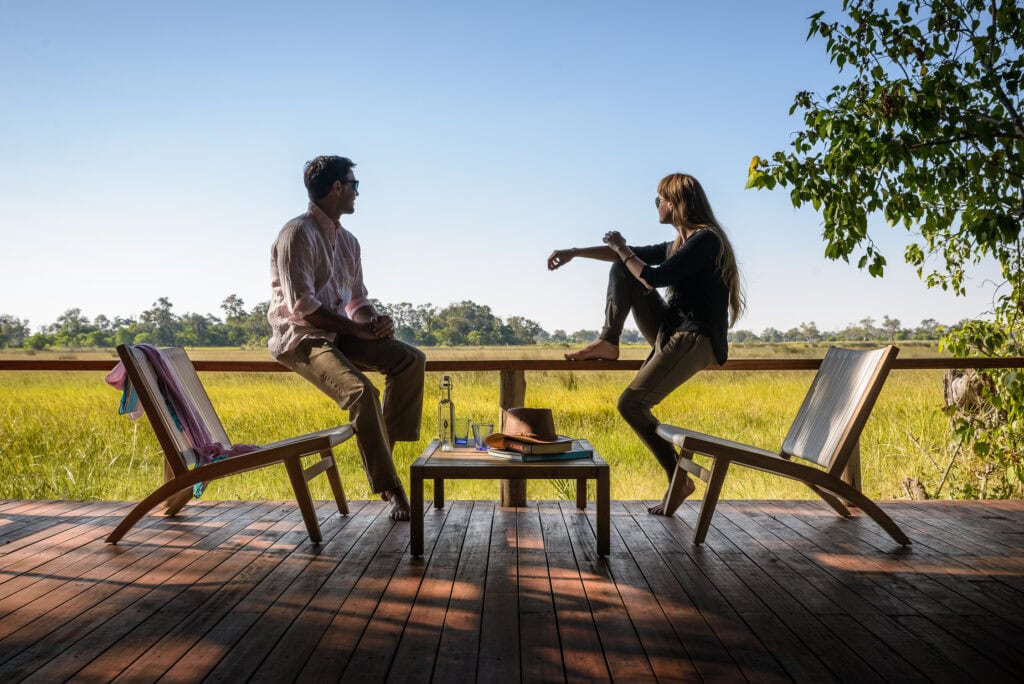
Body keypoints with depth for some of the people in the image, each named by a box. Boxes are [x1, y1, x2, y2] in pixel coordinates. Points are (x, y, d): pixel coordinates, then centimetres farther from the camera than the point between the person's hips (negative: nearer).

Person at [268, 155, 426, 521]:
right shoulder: (298, 234, -13)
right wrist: (357, 328, -19)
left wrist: (374, 321, -7)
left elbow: (357, 300, 17)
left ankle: (383, 449, -8)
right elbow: (302, 305, -20)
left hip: (338, 333, 8)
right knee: (362, 392, -30)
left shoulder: (348, 241, 13)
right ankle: (390, 486, -18)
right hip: (301, 338, -8)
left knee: (411, 359, -9)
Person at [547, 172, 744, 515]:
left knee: (631, 404, -15)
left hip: (695, 342, -9)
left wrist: (621, 250, -3)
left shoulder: (705, 240, -13)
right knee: (622, 269, 9)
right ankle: (608, 342, 1)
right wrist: (574, 252, 22)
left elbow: (654, 278, -20)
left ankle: (679, 478, -4)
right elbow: (636, 255, 24)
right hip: (672, 333, 10)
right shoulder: (682, 244, 16)